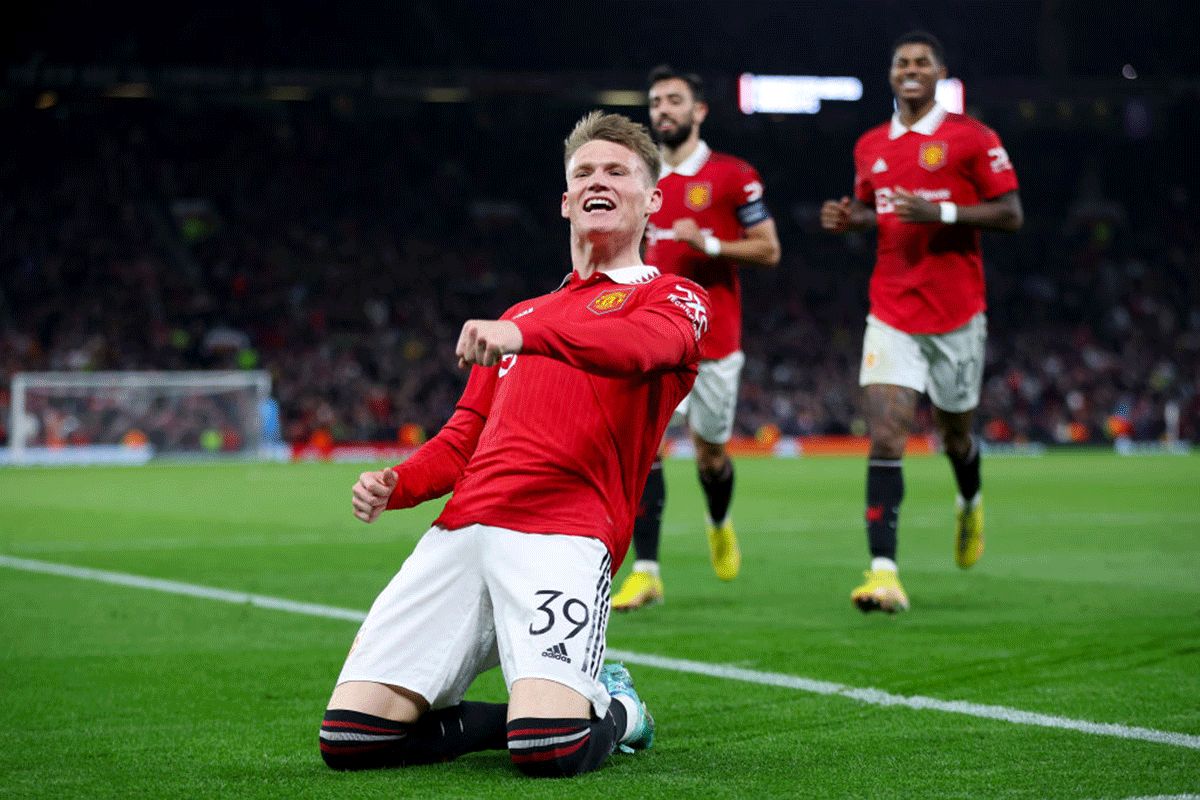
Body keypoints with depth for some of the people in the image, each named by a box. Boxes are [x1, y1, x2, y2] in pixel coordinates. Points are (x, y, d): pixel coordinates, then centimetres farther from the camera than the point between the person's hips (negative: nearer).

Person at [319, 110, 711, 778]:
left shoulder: (673, 297, 11)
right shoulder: (519, 314, 32)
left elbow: (639, 345, -14)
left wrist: (522, 335, -32)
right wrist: (395, 486, 8)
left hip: (562, 533, -6)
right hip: (462, 530, 6)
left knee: (548, 751, -28)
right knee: (351, 737, -11)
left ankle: (612, 712, 9)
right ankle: (545, 711, 11)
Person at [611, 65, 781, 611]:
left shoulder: (732, 176, -4)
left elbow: (768, 250, -4)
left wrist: (708, 243, -17)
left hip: (715, 336, -2)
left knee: (710, 449, 11)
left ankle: (719, 525, 45)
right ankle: (646, 572, -13)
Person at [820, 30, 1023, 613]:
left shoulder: (972, 138, -5)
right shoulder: (870, 147, 10)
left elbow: (1011, 214, -6)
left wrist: (943, 212, -19)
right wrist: (849, 218, 2)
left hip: (957, 313, -2)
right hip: (892, 315, 2)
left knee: (954, 434, 13)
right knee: (885, 438, -13)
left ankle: (970, 504, 49)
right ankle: (884, 571, -19)